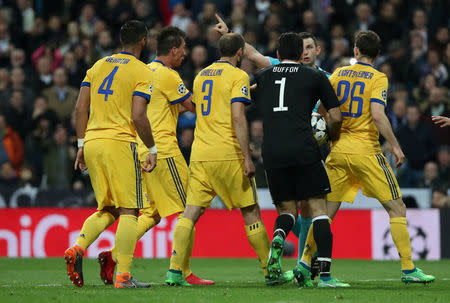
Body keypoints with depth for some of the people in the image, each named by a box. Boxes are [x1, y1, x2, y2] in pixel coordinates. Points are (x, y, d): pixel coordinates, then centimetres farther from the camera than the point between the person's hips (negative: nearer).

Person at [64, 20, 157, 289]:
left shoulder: (99, 66, 15)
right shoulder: (142, 72, -4)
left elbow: (80, 109, 11)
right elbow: (138, 117, -12)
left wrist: (82, 144, 16)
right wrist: (152, 149, -2)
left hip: (92, 144, 6)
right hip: (120, 144, -6)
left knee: (108, 209, 16)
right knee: (128, 210, -3)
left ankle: (77, 249, -6)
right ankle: (123, 276, -10)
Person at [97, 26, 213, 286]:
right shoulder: (168, 76, -11)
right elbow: (195, 107, -8)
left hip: (142, 152, 9)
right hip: (164, 150, -9)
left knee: (151, 214, 11)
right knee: (187, 212, -3)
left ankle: (113, 255, -3)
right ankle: (183, 272, -4)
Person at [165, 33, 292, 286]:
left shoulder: (201, 75, 16)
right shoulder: (238, 76, -5)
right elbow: (238, 117, -14)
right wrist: (247, 158, -16)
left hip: (200, 154, 5)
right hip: (228, 154, -5)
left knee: (191, 212, 0)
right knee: (251, 212, 4)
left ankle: (175, 271, -12)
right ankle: (271, 272, 10)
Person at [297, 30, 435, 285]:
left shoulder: (339, 74, 8)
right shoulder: (378, 78, -6)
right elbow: (378, 115, -17)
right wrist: (395, 146, -10)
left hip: (338, 150, 5)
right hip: (366, 152, -5)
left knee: (327, 211, 12)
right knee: (397, 208, 2)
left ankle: (305, 262, 6)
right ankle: (408, 269, -3)